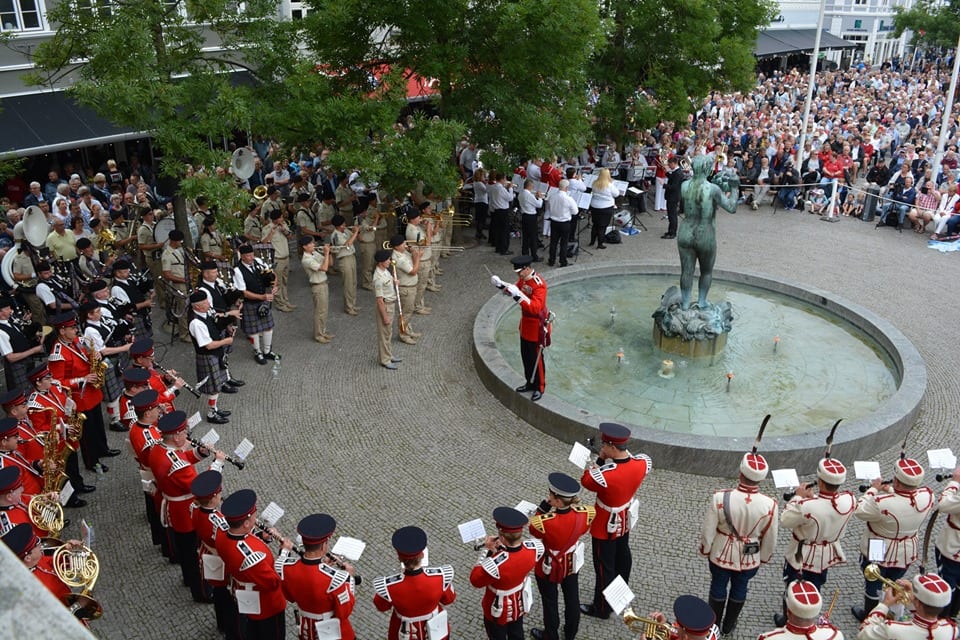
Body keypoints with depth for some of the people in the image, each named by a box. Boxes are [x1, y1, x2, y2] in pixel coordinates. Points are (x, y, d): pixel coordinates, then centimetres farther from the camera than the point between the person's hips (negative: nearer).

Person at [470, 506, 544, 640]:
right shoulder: (534, 548, -28)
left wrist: (486, 551, -24)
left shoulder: (495, 564, -45)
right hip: (520, 604, 4)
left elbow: (475, 581, -25)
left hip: (499, 611, -4)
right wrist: (503, 546, -16)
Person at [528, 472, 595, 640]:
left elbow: (533, 527, -14)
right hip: (571, 563, 4)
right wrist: (574, 503, -6)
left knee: (550, 602, 21)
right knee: (572, 599, 26)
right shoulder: (584, 514, -26)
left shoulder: (544, 523, -39)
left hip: (549, 567, -4)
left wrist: (544, 504, -21)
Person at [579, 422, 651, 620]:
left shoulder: (607, 475, -40)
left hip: (607, 525, -7)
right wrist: (626, 453, -5)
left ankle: (602, 608, 29)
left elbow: (586, 480, -20)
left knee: (604, 565, 11)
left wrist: (600, 459, -19)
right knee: (622, 554, 29)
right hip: (626, 519, 7)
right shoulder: (641, 463, -21)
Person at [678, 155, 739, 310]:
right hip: (705, 237, -3)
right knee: (706, 272, 19)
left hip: (685, 234, 3)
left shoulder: (684, 186, -6)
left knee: (686, 271, 12)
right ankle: (701, 303, 29)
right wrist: (734, 188, 0)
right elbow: (732, 208, -13)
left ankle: (685, 304, 20)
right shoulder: (713, 189, -19)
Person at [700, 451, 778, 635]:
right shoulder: (769, 505, -26)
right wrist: (764, 557, 11)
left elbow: (708, 531, -17)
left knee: (718, 587, 24)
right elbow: (770, 539, -10)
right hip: (750, 559, 1)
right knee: (739, 589, 26)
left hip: (721, 555, -1)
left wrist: (705, 550, 4)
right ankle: (728, 626, 46)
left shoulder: (720, 498, -30)